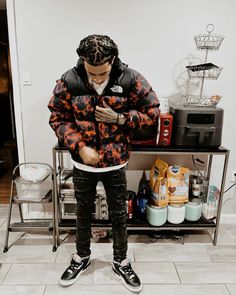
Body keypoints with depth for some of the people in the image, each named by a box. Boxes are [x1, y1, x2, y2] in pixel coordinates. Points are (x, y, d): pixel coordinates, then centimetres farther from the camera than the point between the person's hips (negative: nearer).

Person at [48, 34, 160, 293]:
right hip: (82, 164, 1)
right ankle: (81, 258, 46)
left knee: (119, 215, 14)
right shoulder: (69, 81, -12)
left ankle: (121, 263, 40)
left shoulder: (130, 80, -13)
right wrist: (80, 146, -16)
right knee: (83, 213, 19)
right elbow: (57, 118, -3)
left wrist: (119, 118, -19)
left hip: (116, 164, 0)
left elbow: (153, 112, -5)